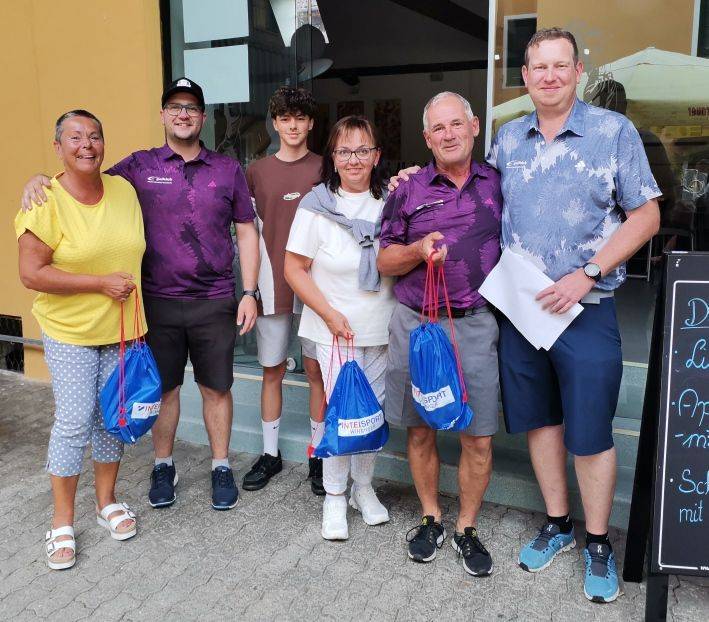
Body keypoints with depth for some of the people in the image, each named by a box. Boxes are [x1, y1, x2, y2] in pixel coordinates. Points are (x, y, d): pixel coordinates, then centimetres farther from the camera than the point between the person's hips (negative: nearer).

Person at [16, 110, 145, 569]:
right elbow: (31, 274, -15)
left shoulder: (124, 190, 2)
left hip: (123, 329, 5)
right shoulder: (46, 201, -13)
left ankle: (107, 500, 31)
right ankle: (63, 521, 15)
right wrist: (101, 283, -19)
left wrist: (132, 294, 12)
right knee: (74, 422, -4)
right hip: (70, 332, -4)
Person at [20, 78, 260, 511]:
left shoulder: (228, 169, 4)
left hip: (215, 302, 0)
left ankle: (221, 468, 26)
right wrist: (40, 180, -15)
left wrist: (249, 292, -1)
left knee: (216, 387, 10)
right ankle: (164, 467, 31)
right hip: (158, 301, 0)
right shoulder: (140, 166, 3)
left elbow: (247, 232, 5)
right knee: (164, 387, 12)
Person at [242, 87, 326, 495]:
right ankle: (271, 454, 23)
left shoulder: (324, 168, 3)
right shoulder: (258, 171, 8)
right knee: (273, 370, 9)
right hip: (273, 284, 2)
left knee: (317, 369, 4)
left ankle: (318, 455, 18)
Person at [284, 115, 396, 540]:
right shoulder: (317, 206, -7)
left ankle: (364, 486, 32)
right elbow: (295, 269, -5)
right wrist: (329, 313, -12)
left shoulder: (389, 202, 2)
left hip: (381, 328, 4)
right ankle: (335, 496, 20)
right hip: (337, 330, -3)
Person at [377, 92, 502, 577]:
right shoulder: (409, 192, 5)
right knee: (419, 429, 10)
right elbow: (386, 261, 7)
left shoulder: (497, 183, 7)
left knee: (479, 437, 2)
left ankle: (467, 528, 23)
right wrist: (419, 250, -13)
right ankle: (431, 519, 31)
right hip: (415, 323, 0)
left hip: (476, 324, 0)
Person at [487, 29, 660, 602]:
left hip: (585, 310, -3)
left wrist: (586, 275, -14)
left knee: (590, 433, 3)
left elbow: (646, 215, -4)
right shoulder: (508, 139, 8)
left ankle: (598, 544, 24)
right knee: (540, 420, 14)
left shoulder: (614, 131, -3)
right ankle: (557, 525, 32)